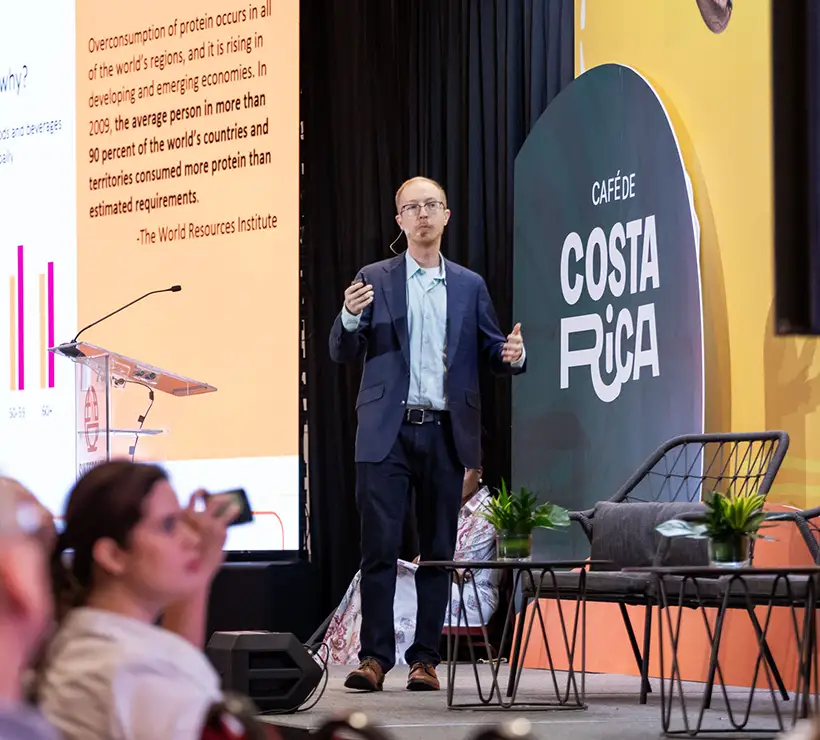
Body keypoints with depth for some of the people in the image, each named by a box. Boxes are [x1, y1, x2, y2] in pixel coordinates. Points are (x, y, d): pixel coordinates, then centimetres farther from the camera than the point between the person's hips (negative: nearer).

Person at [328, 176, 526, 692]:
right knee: (380, 548, -5)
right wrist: (351, 318, -18)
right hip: (387, 434, -2)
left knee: (438, 550, 3)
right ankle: (375, 657, -2)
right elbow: (343, 354, 3)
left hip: (446, 435, 2)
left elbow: (492, 352, 11)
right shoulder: (375, 280, 7)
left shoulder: (469, 286, 12)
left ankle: (426, 658, 8)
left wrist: (513, 355, -13)